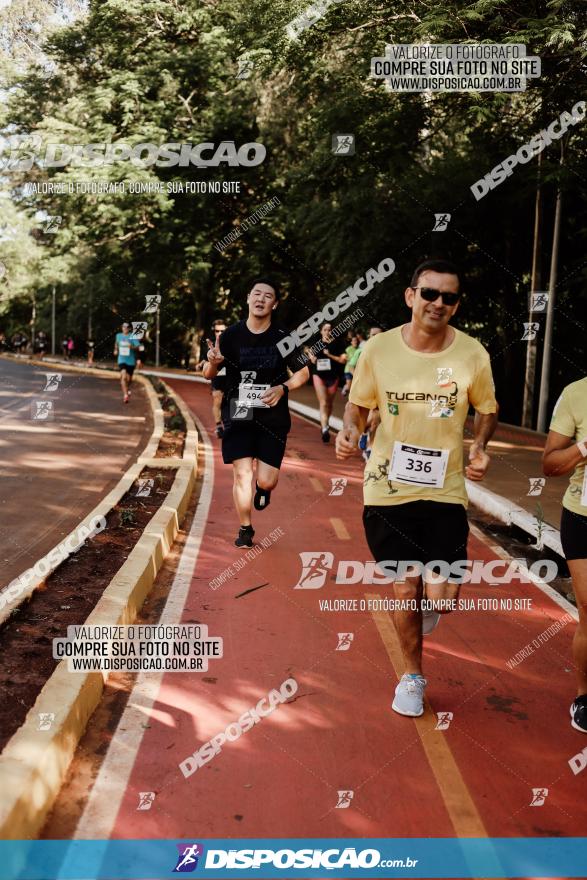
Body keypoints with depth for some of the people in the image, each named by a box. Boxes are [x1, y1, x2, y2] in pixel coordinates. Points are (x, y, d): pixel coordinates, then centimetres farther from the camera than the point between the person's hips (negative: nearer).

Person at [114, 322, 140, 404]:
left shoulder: (133, 337, -5)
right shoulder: (118, 336, 6)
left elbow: (137, 348, -11)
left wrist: (132, 347, -28)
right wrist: (116, 350, 18)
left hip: (131, 360, 0)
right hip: (122, 359, 0)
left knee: (129, 378, 13)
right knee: (123, 376, -21)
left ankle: (128, 388, 47)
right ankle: (125, 395, -24)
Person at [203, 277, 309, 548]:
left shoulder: (283, 338, -4)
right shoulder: (231, 335, -3)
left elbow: (303, 373, 7)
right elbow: (208, 375, 1)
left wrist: (283, 388, -11)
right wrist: (213, 361, -22)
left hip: (273, 418, 0)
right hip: (237, 416, 0)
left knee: (267, 481, -2)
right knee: (242, 474, -6)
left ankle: (262, 489, 37)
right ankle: (245, 529, 17)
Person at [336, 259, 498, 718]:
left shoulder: (472, 354, -6)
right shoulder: (378, 349, -8)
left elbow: (487, 409, 10)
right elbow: (358, 405, 6)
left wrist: (480, 446, -9)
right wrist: (349, 431, -15)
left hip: (446, 491, 0)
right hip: (388, 490, 0)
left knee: (443, 597, -7)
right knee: (404, 589, 9)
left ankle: (427, 598, 34)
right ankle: (413, 676, 35)